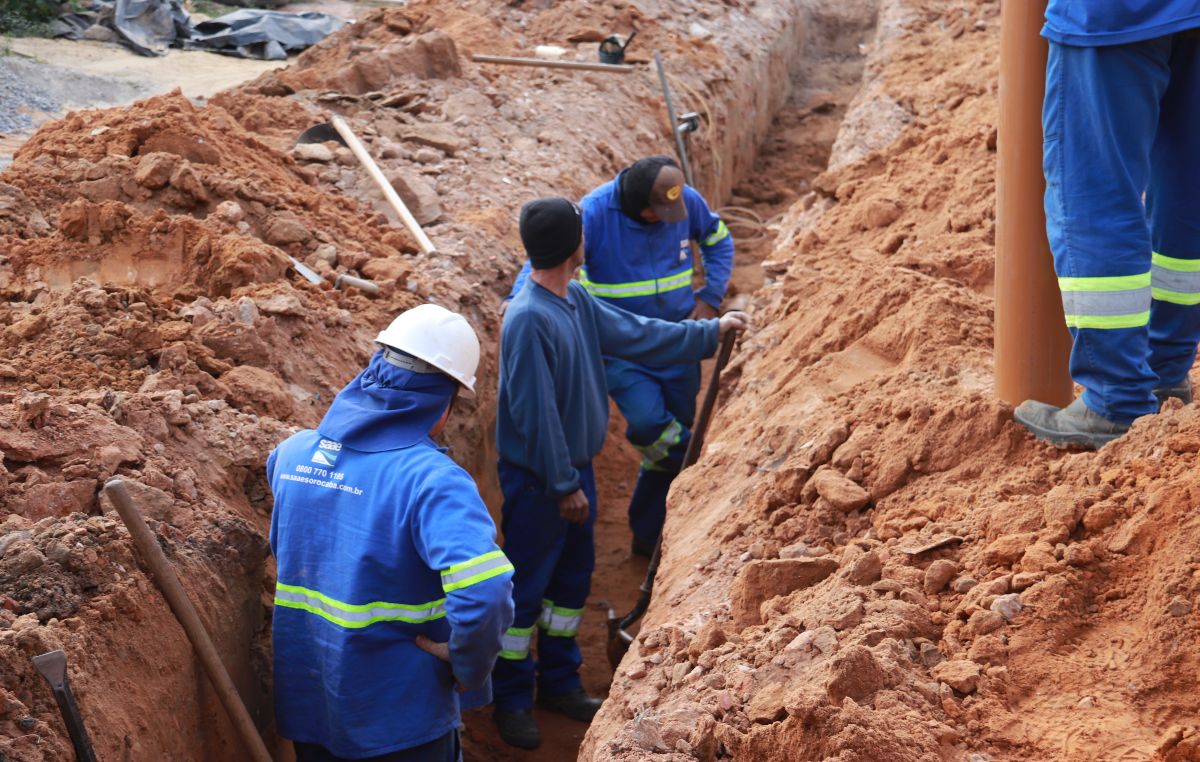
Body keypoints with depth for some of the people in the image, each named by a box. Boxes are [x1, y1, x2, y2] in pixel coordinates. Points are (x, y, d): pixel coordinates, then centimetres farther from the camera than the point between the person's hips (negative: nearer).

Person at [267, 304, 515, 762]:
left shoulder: (293, 452, -2)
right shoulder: (431, 480, -23)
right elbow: (484, 595, -36)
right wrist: (468, 668, -19)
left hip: (304, 709, 6)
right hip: (398, 724, -5)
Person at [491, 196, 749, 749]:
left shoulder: (577, 301, 2)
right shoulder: (528, 319, -26)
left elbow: (638, 335, 15)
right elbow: (535, 412, -24)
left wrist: (710, 332, 21)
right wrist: (564, 486, -19)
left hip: (575, 469, 9)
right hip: (537, 480, -9)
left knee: (572, 578, 19)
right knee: (527, 588, 4)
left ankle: (559, 680, 35)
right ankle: (511, 699, 19)